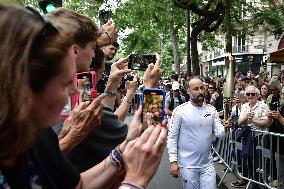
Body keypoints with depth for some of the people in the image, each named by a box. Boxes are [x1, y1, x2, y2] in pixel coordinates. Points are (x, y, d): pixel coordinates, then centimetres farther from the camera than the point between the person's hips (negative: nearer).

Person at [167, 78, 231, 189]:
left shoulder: (211, 110, 1)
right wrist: (173, 161, -12)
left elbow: (219, 133, -2)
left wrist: (225, 127, -24)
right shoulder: (180, 111, -11)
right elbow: (172, 137, -9)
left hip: (207, 164, 3)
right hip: (188, 165, -3)